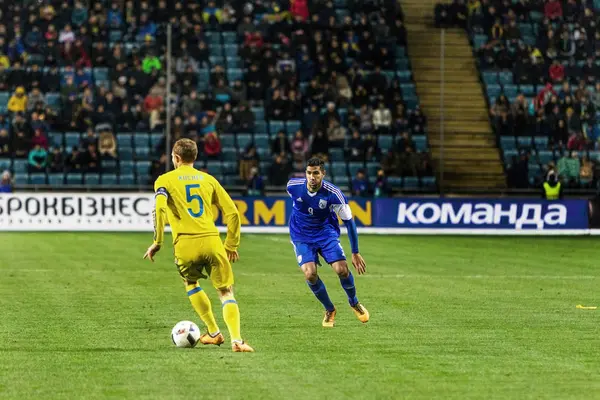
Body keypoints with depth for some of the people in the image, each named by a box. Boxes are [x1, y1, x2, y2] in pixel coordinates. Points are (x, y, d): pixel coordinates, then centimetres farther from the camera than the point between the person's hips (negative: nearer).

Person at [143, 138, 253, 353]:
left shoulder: (165, 180, 8)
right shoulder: (208, 179, 17)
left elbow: (160, 208, -12)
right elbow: (232, 212, 13)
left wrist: (157, 242, -7)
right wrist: (231, 246, 22)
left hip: (185, 244, -1)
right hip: (212, 241, 1)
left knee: (191, 284, 27)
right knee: (226, 291, 5)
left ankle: (214, 333, 28)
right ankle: (236, 340, -16)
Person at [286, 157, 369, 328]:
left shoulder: (333, 194, -24)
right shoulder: (293, 186, -17)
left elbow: (348, 221, -14)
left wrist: (355, 253, -12)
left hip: (326, 233, -1)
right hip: (302, 237, 1)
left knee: (342, 270, -16)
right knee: (310, 274, -19)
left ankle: (354, 303, 18)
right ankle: (329, 310, 7)